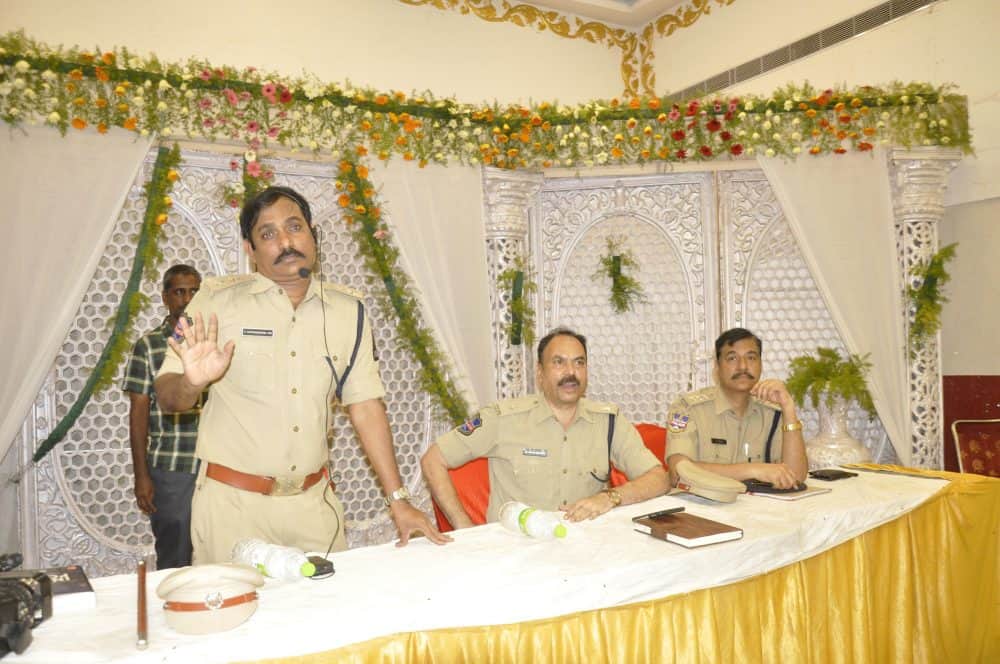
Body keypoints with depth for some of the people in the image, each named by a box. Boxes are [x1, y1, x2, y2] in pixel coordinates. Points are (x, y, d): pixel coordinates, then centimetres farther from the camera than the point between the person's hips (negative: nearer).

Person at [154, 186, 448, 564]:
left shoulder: (348, 311, 3)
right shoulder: (216, 301, -5)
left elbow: (365, 406, 3)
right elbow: (167, 397, -3)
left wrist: (398, 500, 0)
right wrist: (192, 382, -27)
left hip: (315, 502, 3)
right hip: (233, 504, -2)